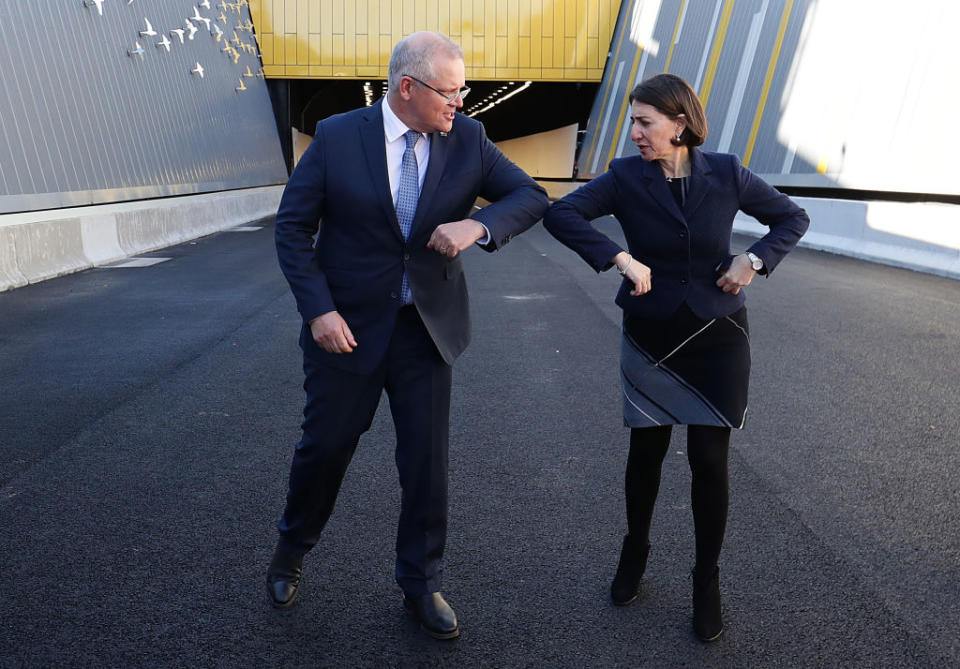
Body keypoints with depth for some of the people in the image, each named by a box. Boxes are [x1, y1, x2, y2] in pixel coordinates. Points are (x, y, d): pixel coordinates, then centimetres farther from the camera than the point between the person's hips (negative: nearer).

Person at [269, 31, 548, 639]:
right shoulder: (337, 138, -9)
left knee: (428, 458, 7)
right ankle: (293, 548, 42)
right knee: (326, 445, 12)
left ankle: (422, 584, 28)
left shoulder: (467, 139, -3)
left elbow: (532, 197, -3)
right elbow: (292, 228, -5)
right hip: (348, 326, -1)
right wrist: (318, 309, -16)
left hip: (428, 327, 2)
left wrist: (478, 226, -23)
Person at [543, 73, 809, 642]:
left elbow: (793, 218, 6)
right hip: (651, 338, 0)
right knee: (647, 451, 10)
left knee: (710, 461, 3)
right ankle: (635, 552, 37)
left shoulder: (726, 173, -5)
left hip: (718, 338, 0)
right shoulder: (626, 177, -7)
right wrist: (618, 257, -28)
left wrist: (755, 260, -11)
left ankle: (708, 582, 23)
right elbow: (560, 214, -19)